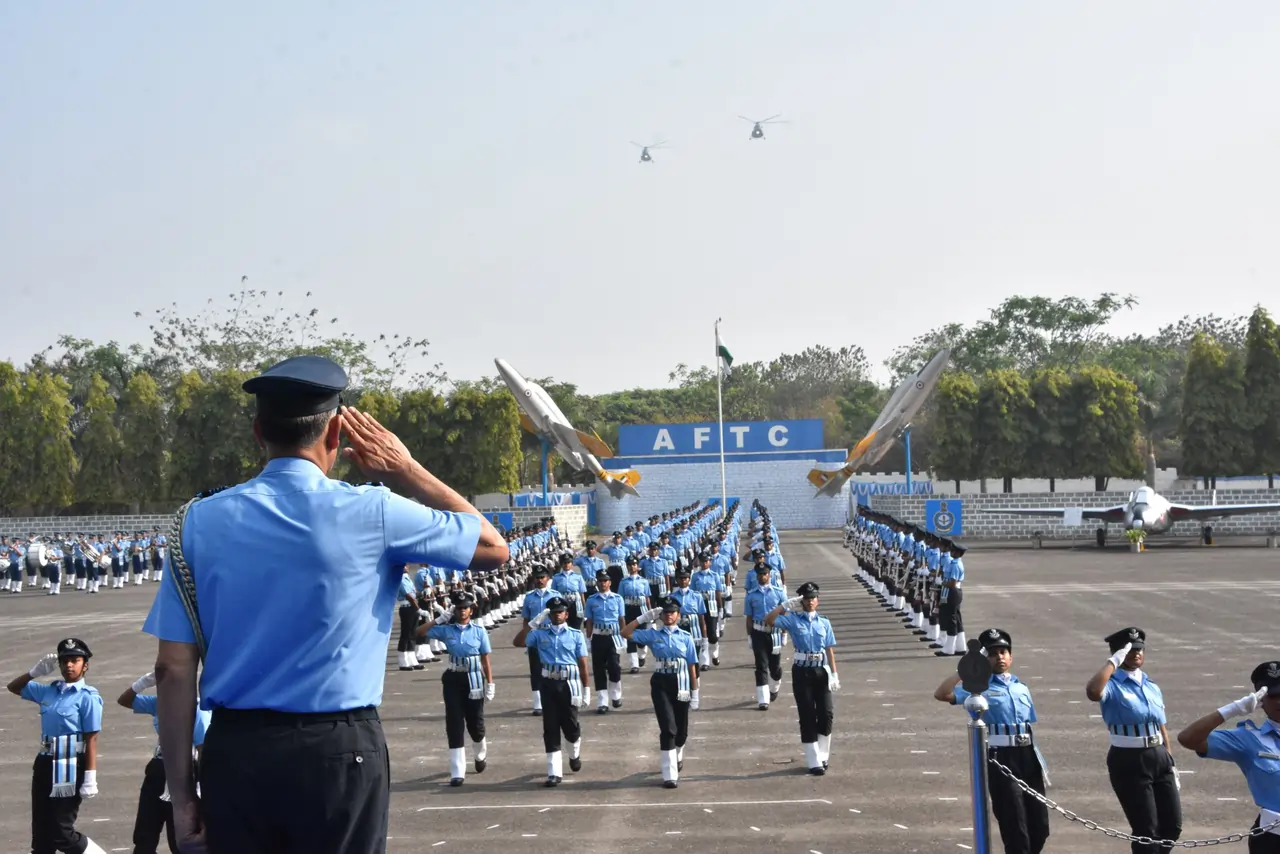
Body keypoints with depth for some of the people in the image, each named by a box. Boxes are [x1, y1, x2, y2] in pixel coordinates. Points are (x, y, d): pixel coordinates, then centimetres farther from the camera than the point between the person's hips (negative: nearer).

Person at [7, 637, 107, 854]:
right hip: (44, 764, 7)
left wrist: (90, 778, -17)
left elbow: (91, 740, -13)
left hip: (70, 768, -7)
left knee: (62, 834, -6)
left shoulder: (87, 697, -11)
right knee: (41, 832, 11)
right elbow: (14, 687, 23)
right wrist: (36, 671, 6)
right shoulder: (49, 691, 8)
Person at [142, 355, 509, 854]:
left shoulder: (199, 522, 1)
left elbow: (174, 669, -1)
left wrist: (181, 792, 5)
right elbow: (493, 547, 7)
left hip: (234, 752, 2)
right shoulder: (371, 513, -6)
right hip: (338, 752, -2)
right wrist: (406, 470, 10)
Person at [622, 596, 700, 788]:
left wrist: (695, 694, 0)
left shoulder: (686, 637, 2)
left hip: (681, 685, 1)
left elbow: (692, 667, 2)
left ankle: (677, 757, 47)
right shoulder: (653, 634, 3)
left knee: (681, 729, 13)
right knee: (668, 728, -11)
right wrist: (644, 617, -6)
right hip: (660, 685, -1)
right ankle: (670, 775, -9)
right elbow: (625, 633, -4)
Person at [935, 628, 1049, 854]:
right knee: (1014, 828, -3)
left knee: (1040, 826, 9)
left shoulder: (1022, 689, 17)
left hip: (1027, 757, 5)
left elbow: (1029, 728, 17)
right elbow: (941, 694, -13)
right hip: (1001, 759, -5)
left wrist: (1039, 760, 12)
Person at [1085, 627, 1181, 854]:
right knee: (1146, 829, -1)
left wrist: (1171, 763, 16)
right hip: (1128, 761, -6)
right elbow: (1092, 693, -33)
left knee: (1173, 825, 10)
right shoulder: (1113, 685, -8)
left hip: (1158, 758, 6)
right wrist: (1113, 662, -24)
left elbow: (1161, 727, 17)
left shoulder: (1152, 687, 13)